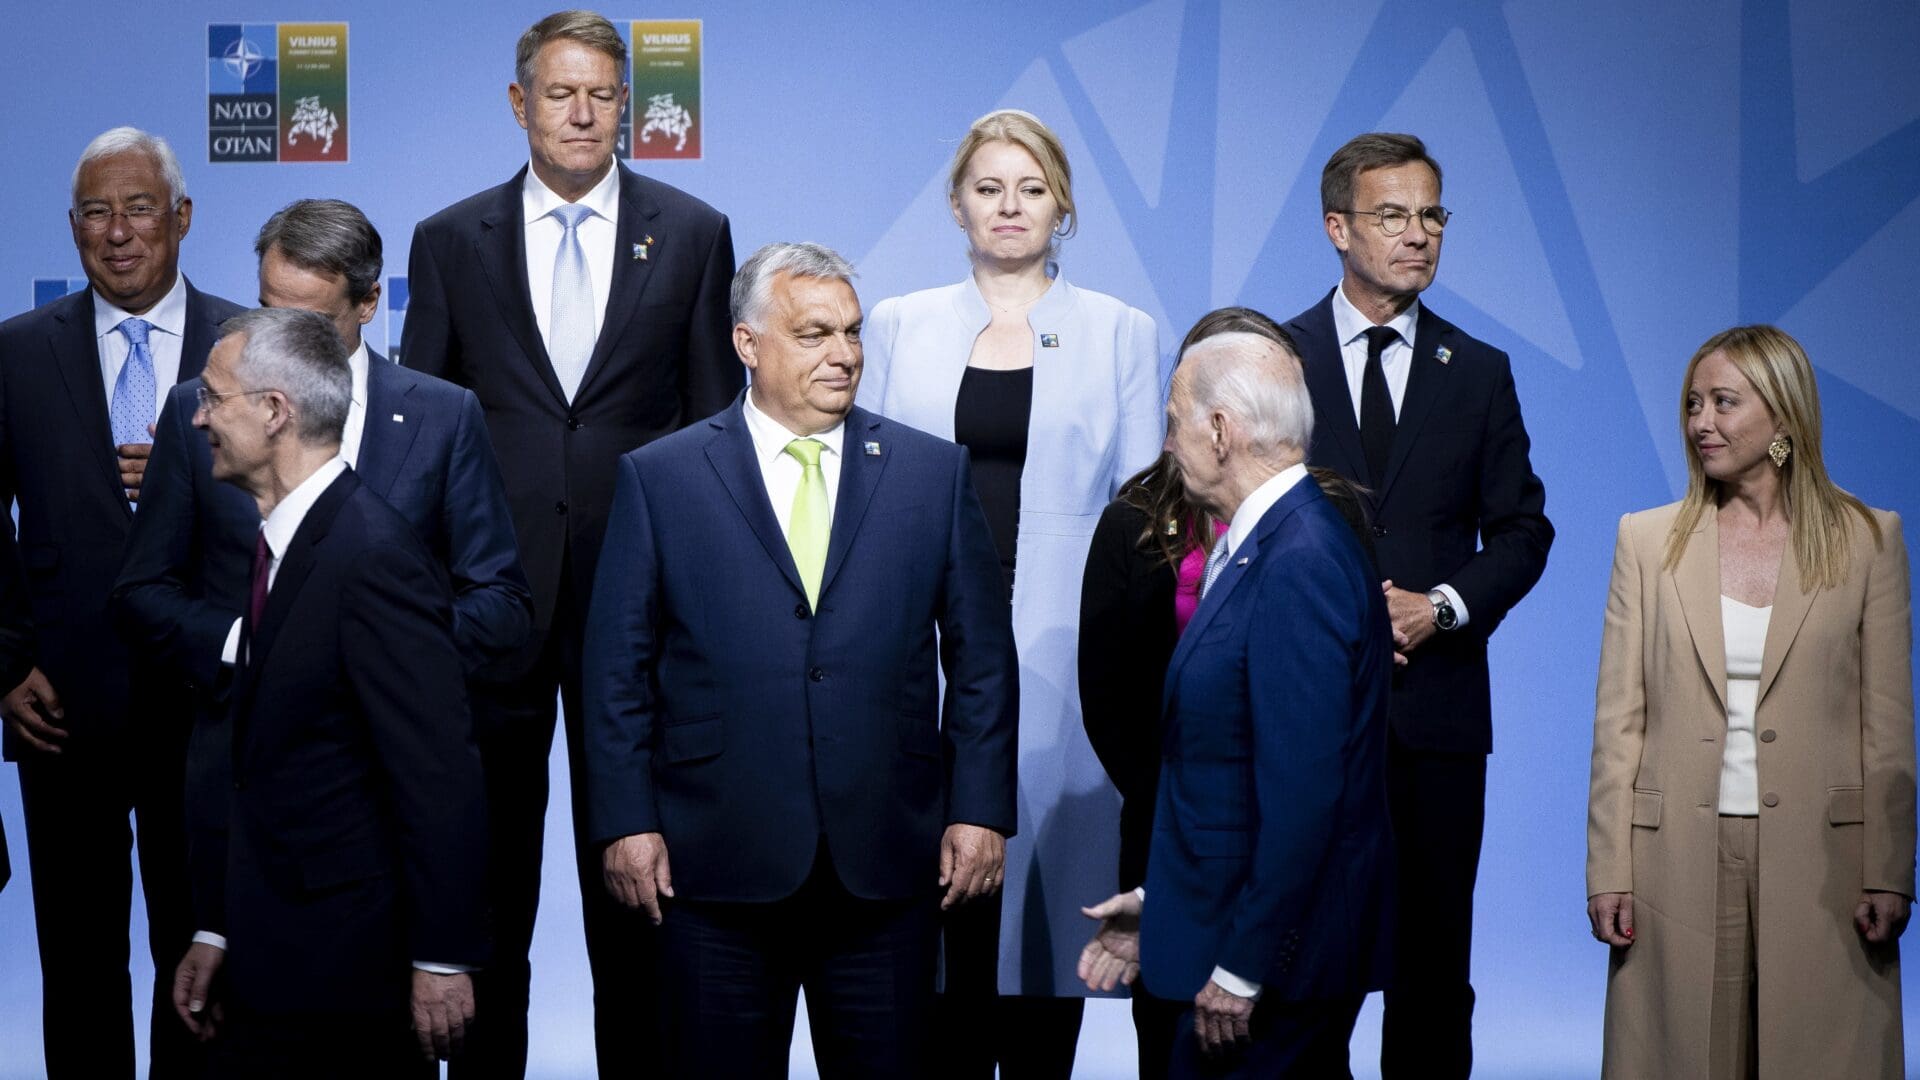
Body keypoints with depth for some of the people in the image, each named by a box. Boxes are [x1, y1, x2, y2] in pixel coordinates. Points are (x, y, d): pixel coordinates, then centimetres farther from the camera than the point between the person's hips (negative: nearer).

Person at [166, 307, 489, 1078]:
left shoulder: (374, 557, -18)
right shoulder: (279, 547, 11)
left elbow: (439, 776, -20)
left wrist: (441, 957, -19)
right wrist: (216, 929, 15)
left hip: (347, 968, -8)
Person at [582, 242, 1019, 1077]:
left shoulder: (934, 472, 6)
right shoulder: (659, 478, 3)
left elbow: (983, 656, 7)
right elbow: (618, 669, 2)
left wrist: (981, 809, 1)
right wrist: (627, 821, -4)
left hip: (887, 862, 1)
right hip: (718, 865, -1)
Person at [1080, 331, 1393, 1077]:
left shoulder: (1301, 565, -21)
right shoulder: (1263, 546, 10)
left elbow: (1302, 790, -24)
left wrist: (1241, 969, -20)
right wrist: (1159, 901, 16)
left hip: (1279, 956, -10)